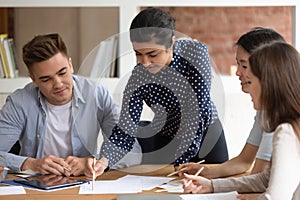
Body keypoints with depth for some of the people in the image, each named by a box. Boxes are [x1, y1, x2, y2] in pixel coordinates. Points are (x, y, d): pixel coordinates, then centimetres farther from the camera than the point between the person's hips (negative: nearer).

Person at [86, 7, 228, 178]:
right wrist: (104, 161, -39)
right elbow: (125, 130, -20)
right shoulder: (139, 78, -22)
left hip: (206, 133, -1)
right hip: (166, 139, 1)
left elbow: (198, 111, -28)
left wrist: (180, 162, -29)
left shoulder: (195, 52, -27)